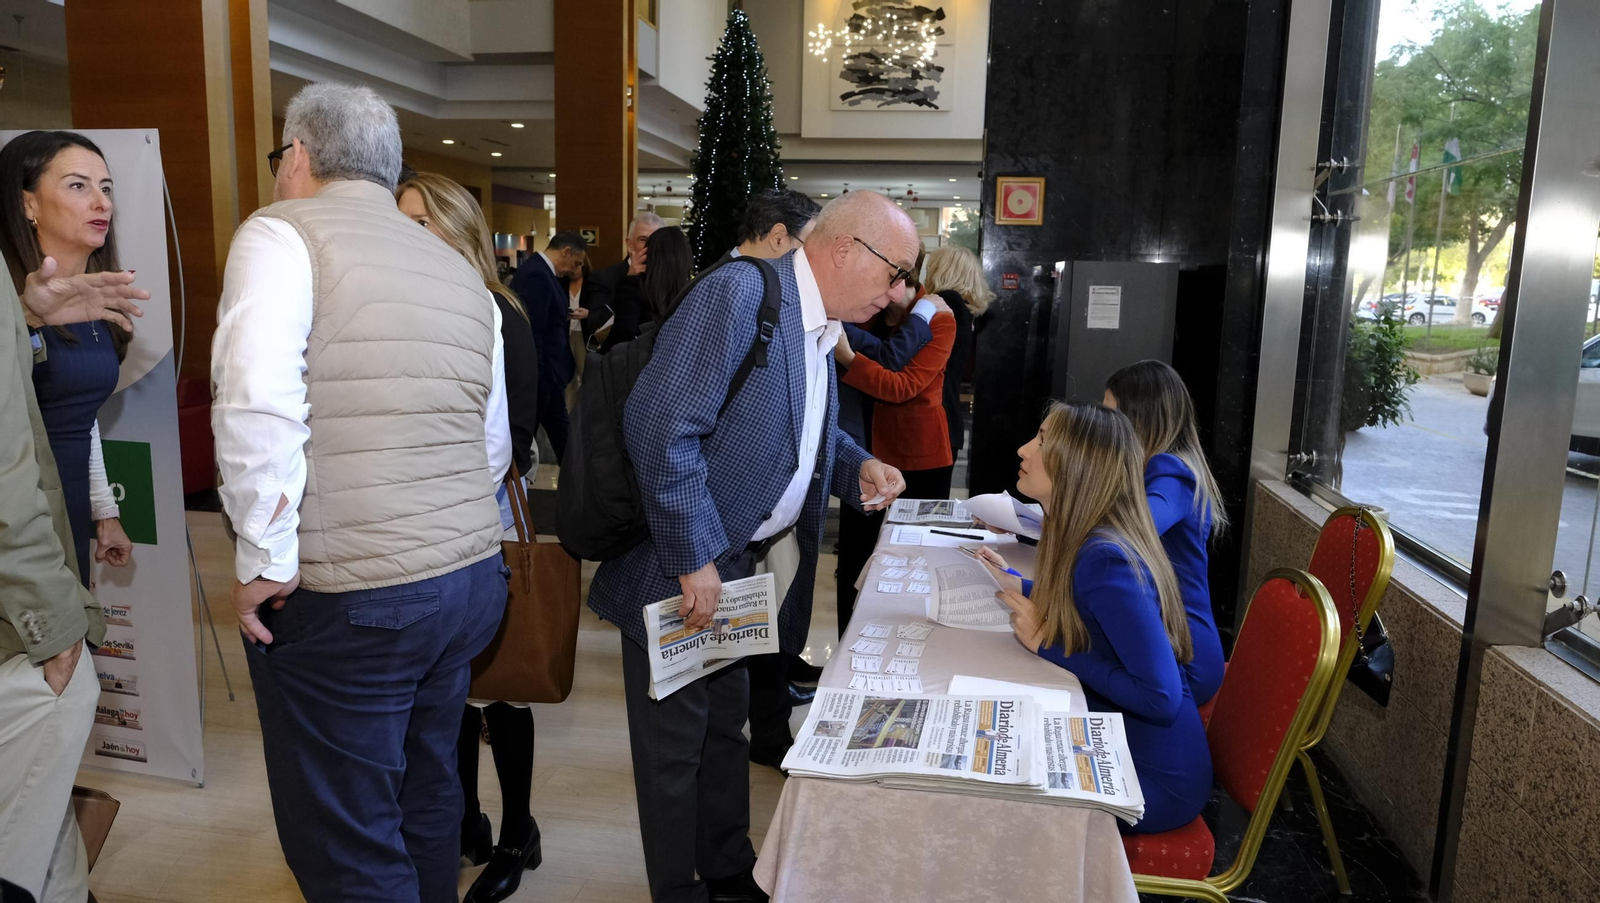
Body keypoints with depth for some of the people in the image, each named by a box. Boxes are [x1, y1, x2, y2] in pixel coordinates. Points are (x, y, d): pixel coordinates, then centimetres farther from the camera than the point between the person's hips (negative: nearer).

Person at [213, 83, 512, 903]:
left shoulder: (281, 236, -5)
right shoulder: (460, 271, 14)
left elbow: (258, 410, -20)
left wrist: (264, 558, -12)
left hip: (344, 598, -7)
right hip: (472, 580, 7)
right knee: (428, 801, 23)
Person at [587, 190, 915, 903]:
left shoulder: (819, 328, 7)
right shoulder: (739, 294, -22)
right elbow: (661, 425, -29)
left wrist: (857, 466, 2)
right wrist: (693, 560, -26)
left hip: (739, 562, 9)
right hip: (679, 569, -9)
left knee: (726, 721, 23)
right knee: (675, 738, 8)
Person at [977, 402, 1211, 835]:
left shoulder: (1105, 560, -27)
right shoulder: (1085, 541, 0)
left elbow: (1162, 698, -28)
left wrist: (1048, 645, -22)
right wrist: (1015, 584, 11)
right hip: (1114, 743, 8)